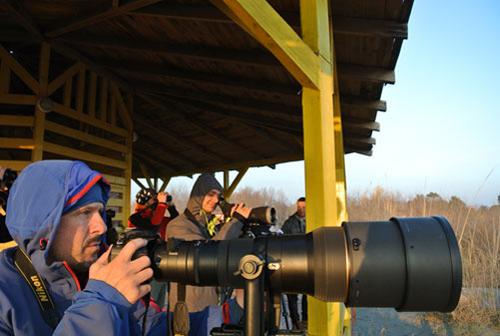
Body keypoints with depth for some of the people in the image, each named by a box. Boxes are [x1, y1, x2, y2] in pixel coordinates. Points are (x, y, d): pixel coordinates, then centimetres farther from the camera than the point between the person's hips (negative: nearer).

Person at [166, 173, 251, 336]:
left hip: (205, 300, 7)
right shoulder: (177, 226, -16)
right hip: (187, 304, -7)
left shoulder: (211, 222, 8)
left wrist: (235, 222, -10)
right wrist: (236, 221, -24)